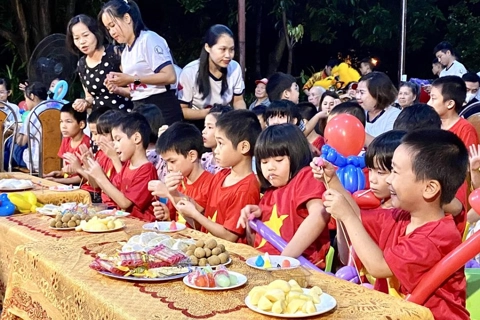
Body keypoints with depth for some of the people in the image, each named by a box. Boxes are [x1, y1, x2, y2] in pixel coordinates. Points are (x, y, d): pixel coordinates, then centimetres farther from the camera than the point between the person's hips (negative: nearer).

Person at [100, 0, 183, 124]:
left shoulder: (149, 39, -8)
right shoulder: (126, 52, 17)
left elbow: (170, 76, -18)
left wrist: (133, 79, -16)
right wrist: (118, 89, 1)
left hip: (162, 110, -8)